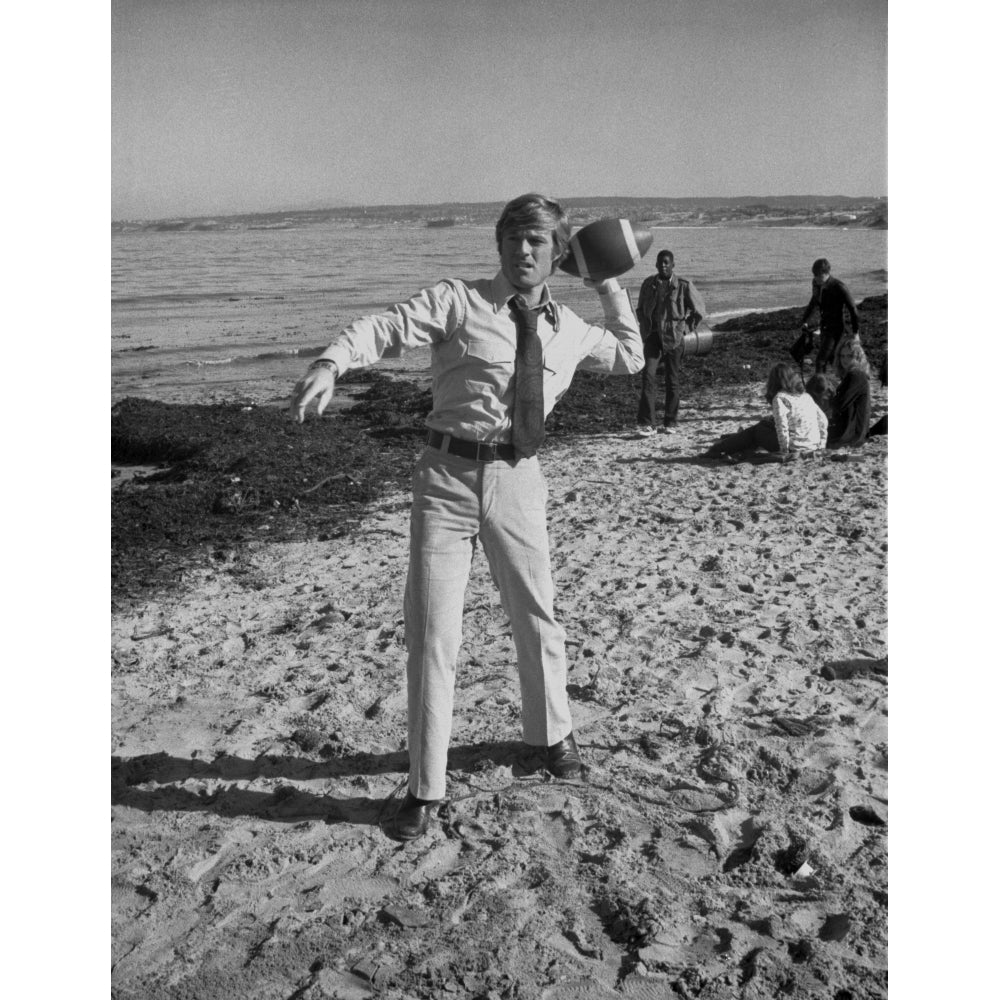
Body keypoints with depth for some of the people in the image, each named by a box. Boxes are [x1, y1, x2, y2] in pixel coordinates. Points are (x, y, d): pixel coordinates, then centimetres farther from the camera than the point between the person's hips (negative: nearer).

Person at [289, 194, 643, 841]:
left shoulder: (569, 328, 10)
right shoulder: (458, 302, -3)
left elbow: (631, 358, 27)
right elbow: (387, 327, -17)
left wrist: (613, 289, 20)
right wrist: (333, 363, -35)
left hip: (518, 479, 3)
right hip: (450, 476, -3)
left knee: (536, 617, 17)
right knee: (431, 630, -2)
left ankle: (553, 734, 45)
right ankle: (426, 787, 14)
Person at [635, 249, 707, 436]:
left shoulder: (684, 285, -5)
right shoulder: (649, 284, 4)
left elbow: (699, 310, 5)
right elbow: (640, 309, 21)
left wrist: (685, 328, 4)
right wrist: (644, 328, 11)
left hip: (673, 338, -1)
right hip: (652, 336, 2)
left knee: (672, 380, 5)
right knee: (648, 375, -13)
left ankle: (670, 422, 18)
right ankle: (647, 423, -14)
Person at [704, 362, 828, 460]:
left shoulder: (780, 398, -11)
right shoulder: (806, 396, 12)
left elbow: (782, 426, -21)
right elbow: (822, 419, 12)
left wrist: (784, 451, -15)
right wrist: (821, 443, 17)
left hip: (795, 447, -7)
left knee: (756, 430, 15)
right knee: (765, 424, 26)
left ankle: (719, 449, 25)